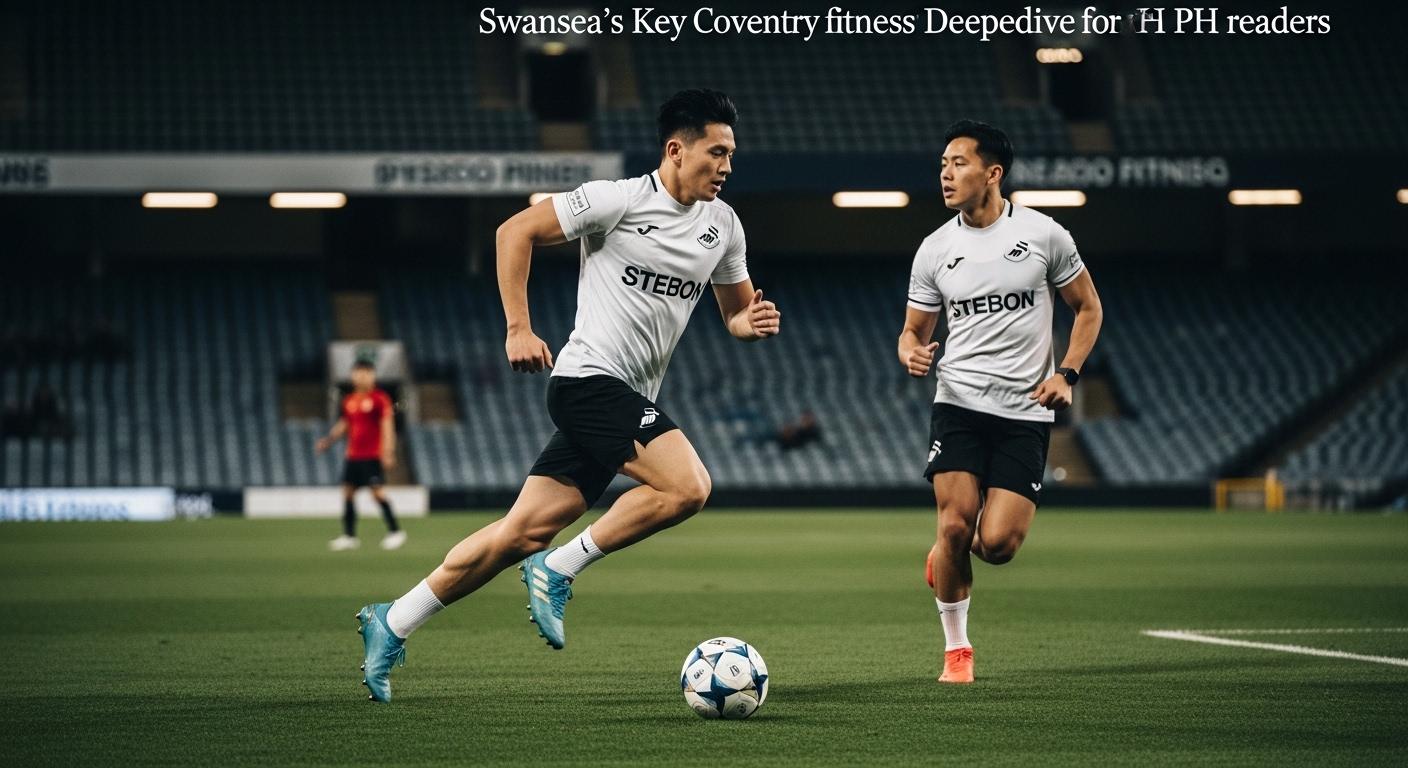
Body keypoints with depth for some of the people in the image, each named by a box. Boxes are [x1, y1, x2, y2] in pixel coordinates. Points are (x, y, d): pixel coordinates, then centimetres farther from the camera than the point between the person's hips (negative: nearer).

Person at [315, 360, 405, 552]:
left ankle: (395, 531, 1)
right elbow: (343, 425, 22)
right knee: (347, 492, 5)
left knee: (378, 491, -9)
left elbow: (387, 426, -9)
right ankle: (349, 536, 11)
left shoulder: (380, 399, -6)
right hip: (353, 455, 7)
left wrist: (388, 452, -15)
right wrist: (329, 440, 10)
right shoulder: (349, 400, 12)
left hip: (373, 456, -7)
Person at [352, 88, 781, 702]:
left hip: (626, 402, 7)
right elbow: (516, 231, -6)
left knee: (525, 532, 3)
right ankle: (559, 570, -10)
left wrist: (753, 322, -2)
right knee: (688, 486, -24)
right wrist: (519, 329, -11)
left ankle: (391, 626, 11)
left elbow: (735, 310, 23)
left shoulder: (723, 225, 12)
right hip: (591, 377, -7)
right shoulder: (620, 200, -9)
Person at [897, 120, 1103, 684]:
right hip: (958, 403, 1)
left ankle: (945, 559, 26)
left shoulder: (1044, 234, -1)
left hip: (1025, 411, -1)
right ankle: (956, 649, 7)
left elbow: (1088, 307, 10)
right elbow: (914, 330, 12)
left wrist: (1066, 373, -4)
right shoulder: (935, 249, 4)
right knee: (955, 525, -13)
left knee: (997, 544, -11)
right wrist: (911, 352, -13)